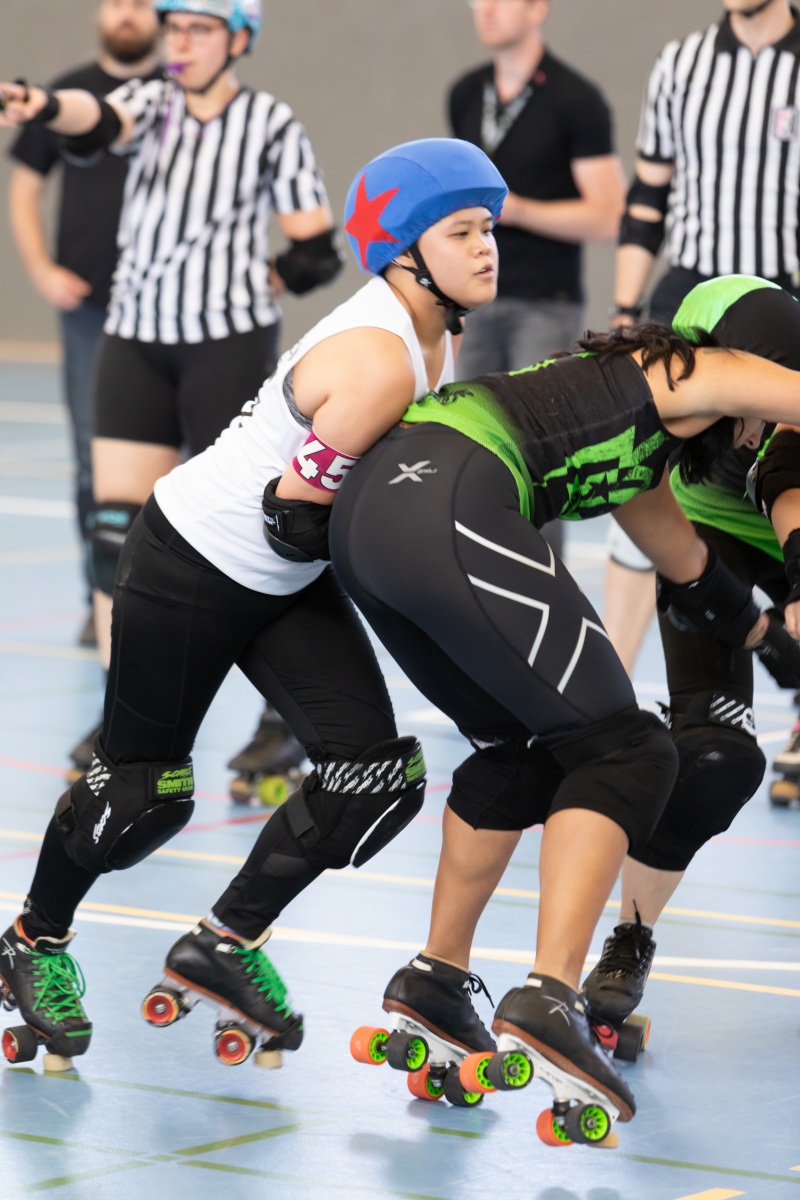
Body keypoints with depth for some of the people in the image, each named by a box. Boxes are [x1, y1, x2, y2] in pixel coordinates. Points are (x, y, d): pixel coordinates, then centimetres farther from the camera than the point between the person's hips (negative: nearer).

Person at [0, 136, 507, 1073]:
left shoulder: (438, 334, -2)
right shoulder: (378, 358, -29)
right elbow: (295, 508, -26)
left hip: (286, 578, 8)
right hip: (191, 563, -8)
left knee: (378, 777, -7)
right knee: (142, 792, 4)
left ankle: (225, 943, 10)